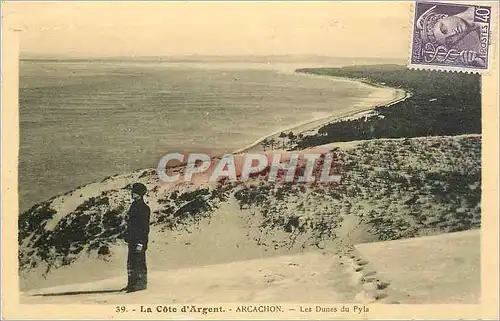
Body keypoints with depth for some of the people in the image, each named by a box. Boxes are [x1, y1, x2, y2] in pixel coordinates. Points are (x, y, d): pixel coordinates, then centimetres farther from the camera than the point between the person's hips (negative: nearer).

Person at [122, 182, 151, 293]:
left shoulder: (144, 208, -14)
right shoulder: (134, 205, 14)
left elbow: (145, 227, -17)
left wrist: (140, 242, -21)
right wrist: (127, 236, 19)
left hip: (140, 240, -10)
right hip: (132, 239, 10)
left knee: (139, 262, -4)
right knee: (131, 262, 13)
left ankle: (142, 283, 3)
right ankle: (132, 283, 22)